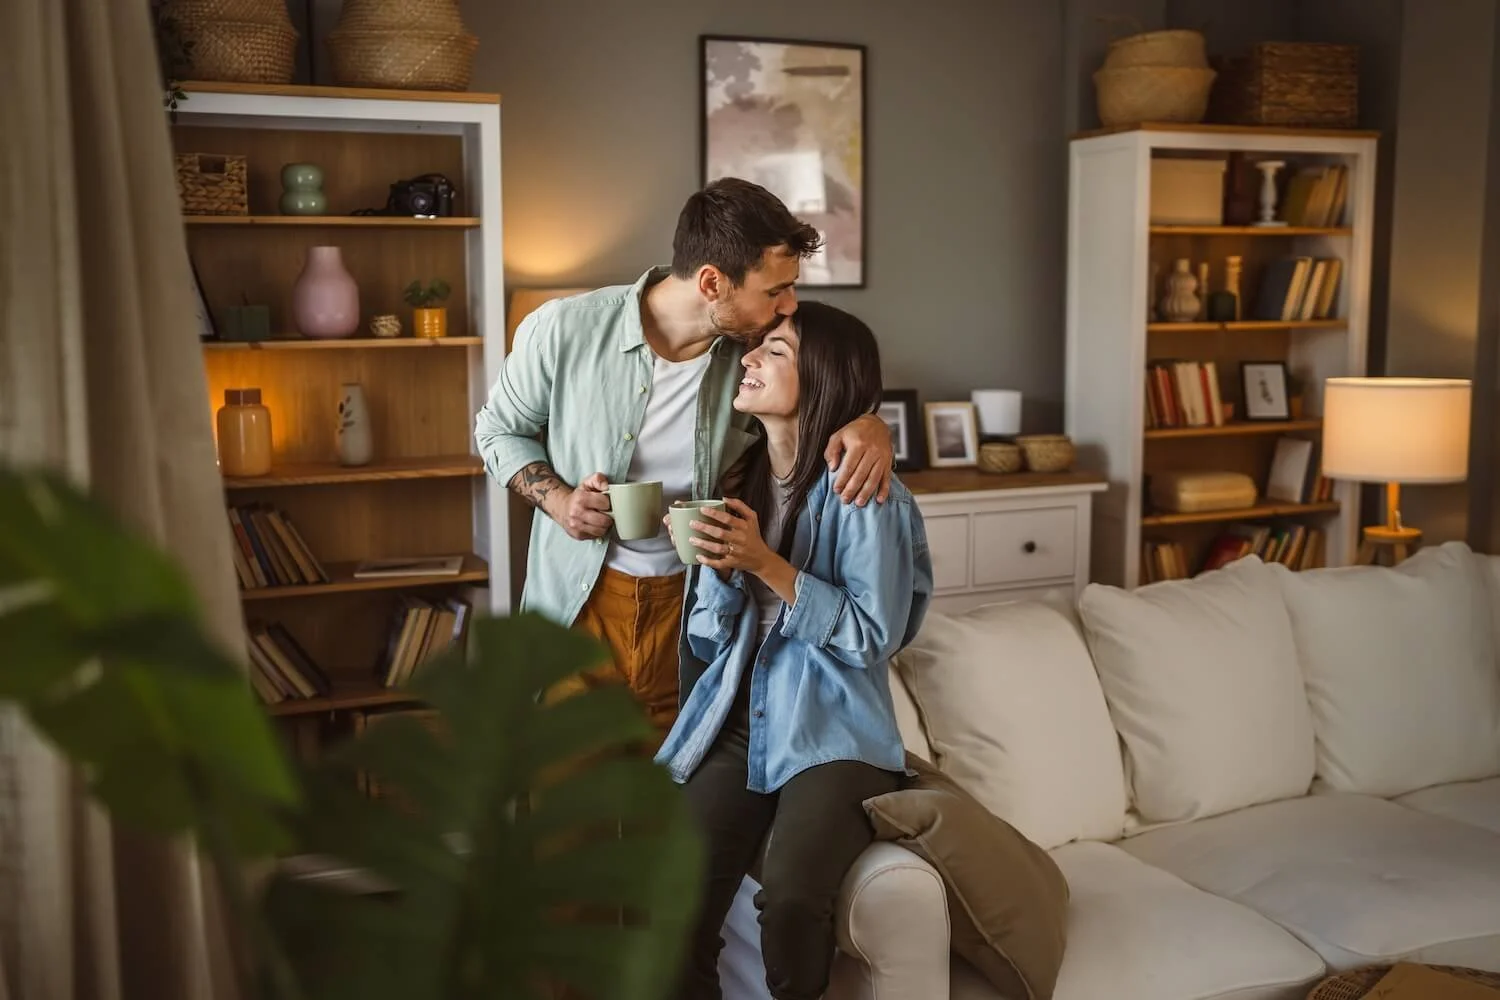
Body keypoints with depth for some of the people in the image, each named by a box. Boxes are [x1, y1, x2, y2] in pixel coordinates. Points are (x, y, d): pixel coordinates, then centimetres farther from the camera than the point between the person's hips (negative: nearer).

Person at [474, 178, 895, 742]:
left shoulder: (761, 347, -10)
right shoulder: (562, 331, -15)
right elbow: (498, 428, 1)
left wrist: (867, 424, -17)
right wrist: (558, 500, -17)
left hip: (695, 603, 2)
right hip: (580, 597, -1)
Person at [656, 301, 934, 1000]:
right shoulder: (739, 479, 9)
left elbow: (874, 636, -12)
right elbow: (706, 642, 10)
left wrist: (765, 562, -17)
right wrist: (720, 568, -10)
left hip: (834, 737, -4)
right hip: (737, 725, 4)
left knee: (790, 896, -29)